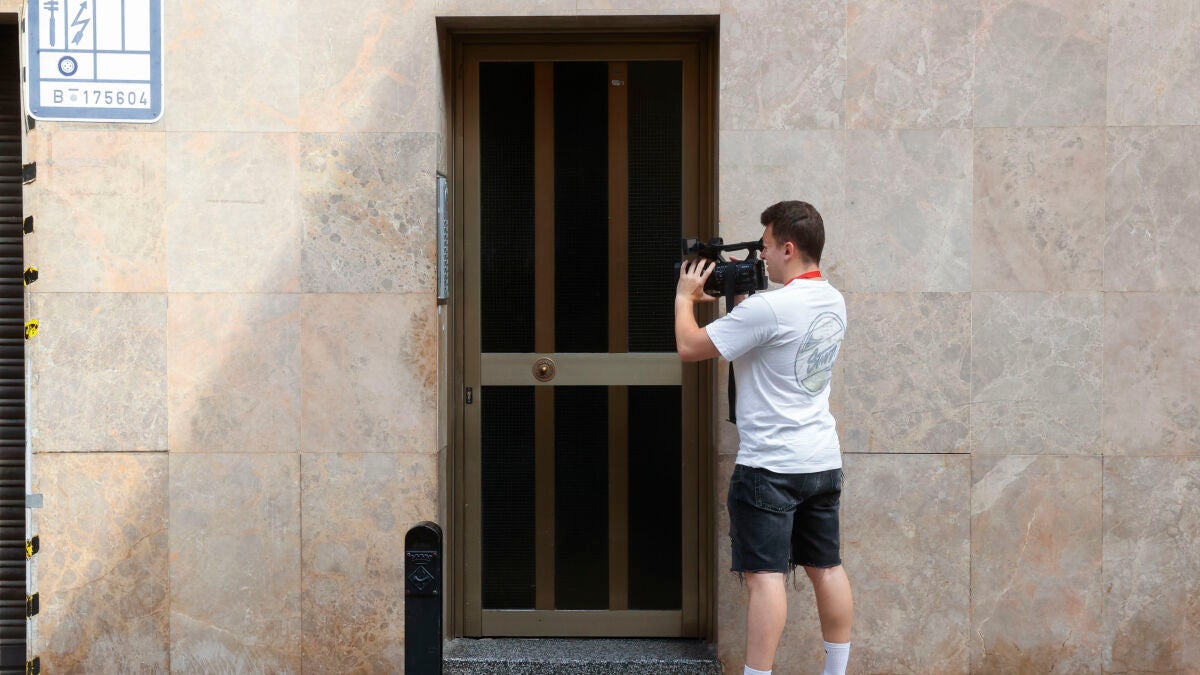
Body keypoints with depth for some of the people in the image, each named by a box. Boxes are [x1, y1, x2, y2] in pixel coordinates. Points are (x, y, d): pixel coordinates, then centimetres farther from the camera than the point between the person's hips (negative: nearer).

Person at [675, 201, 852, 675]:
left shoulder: (768, 308, -20)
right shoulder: (834, 303, 7)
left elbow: (689, 348, -13)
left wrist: (685, 297, 3)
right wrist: (738, 298, 16)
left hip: (770, 465, -8)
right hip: (824, 460, 8)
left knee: (765, 575, -7)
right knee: (827, 567, 14)